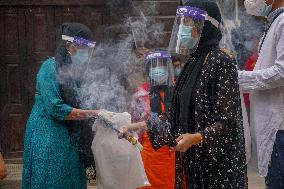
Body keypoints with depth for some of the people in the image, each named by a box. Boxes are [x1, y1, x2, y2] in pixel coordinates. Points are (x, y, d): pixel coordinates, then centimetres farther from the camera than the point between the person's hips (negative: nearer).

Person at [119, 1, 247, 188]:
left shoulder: (221, 61, -11)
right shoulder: (193, 63, 11)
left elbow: (228, 121, -15)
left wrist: (198, 138, -29)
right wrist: (146, 126, 11)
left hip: (218, 161, -7)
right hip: (192, 159, 7)